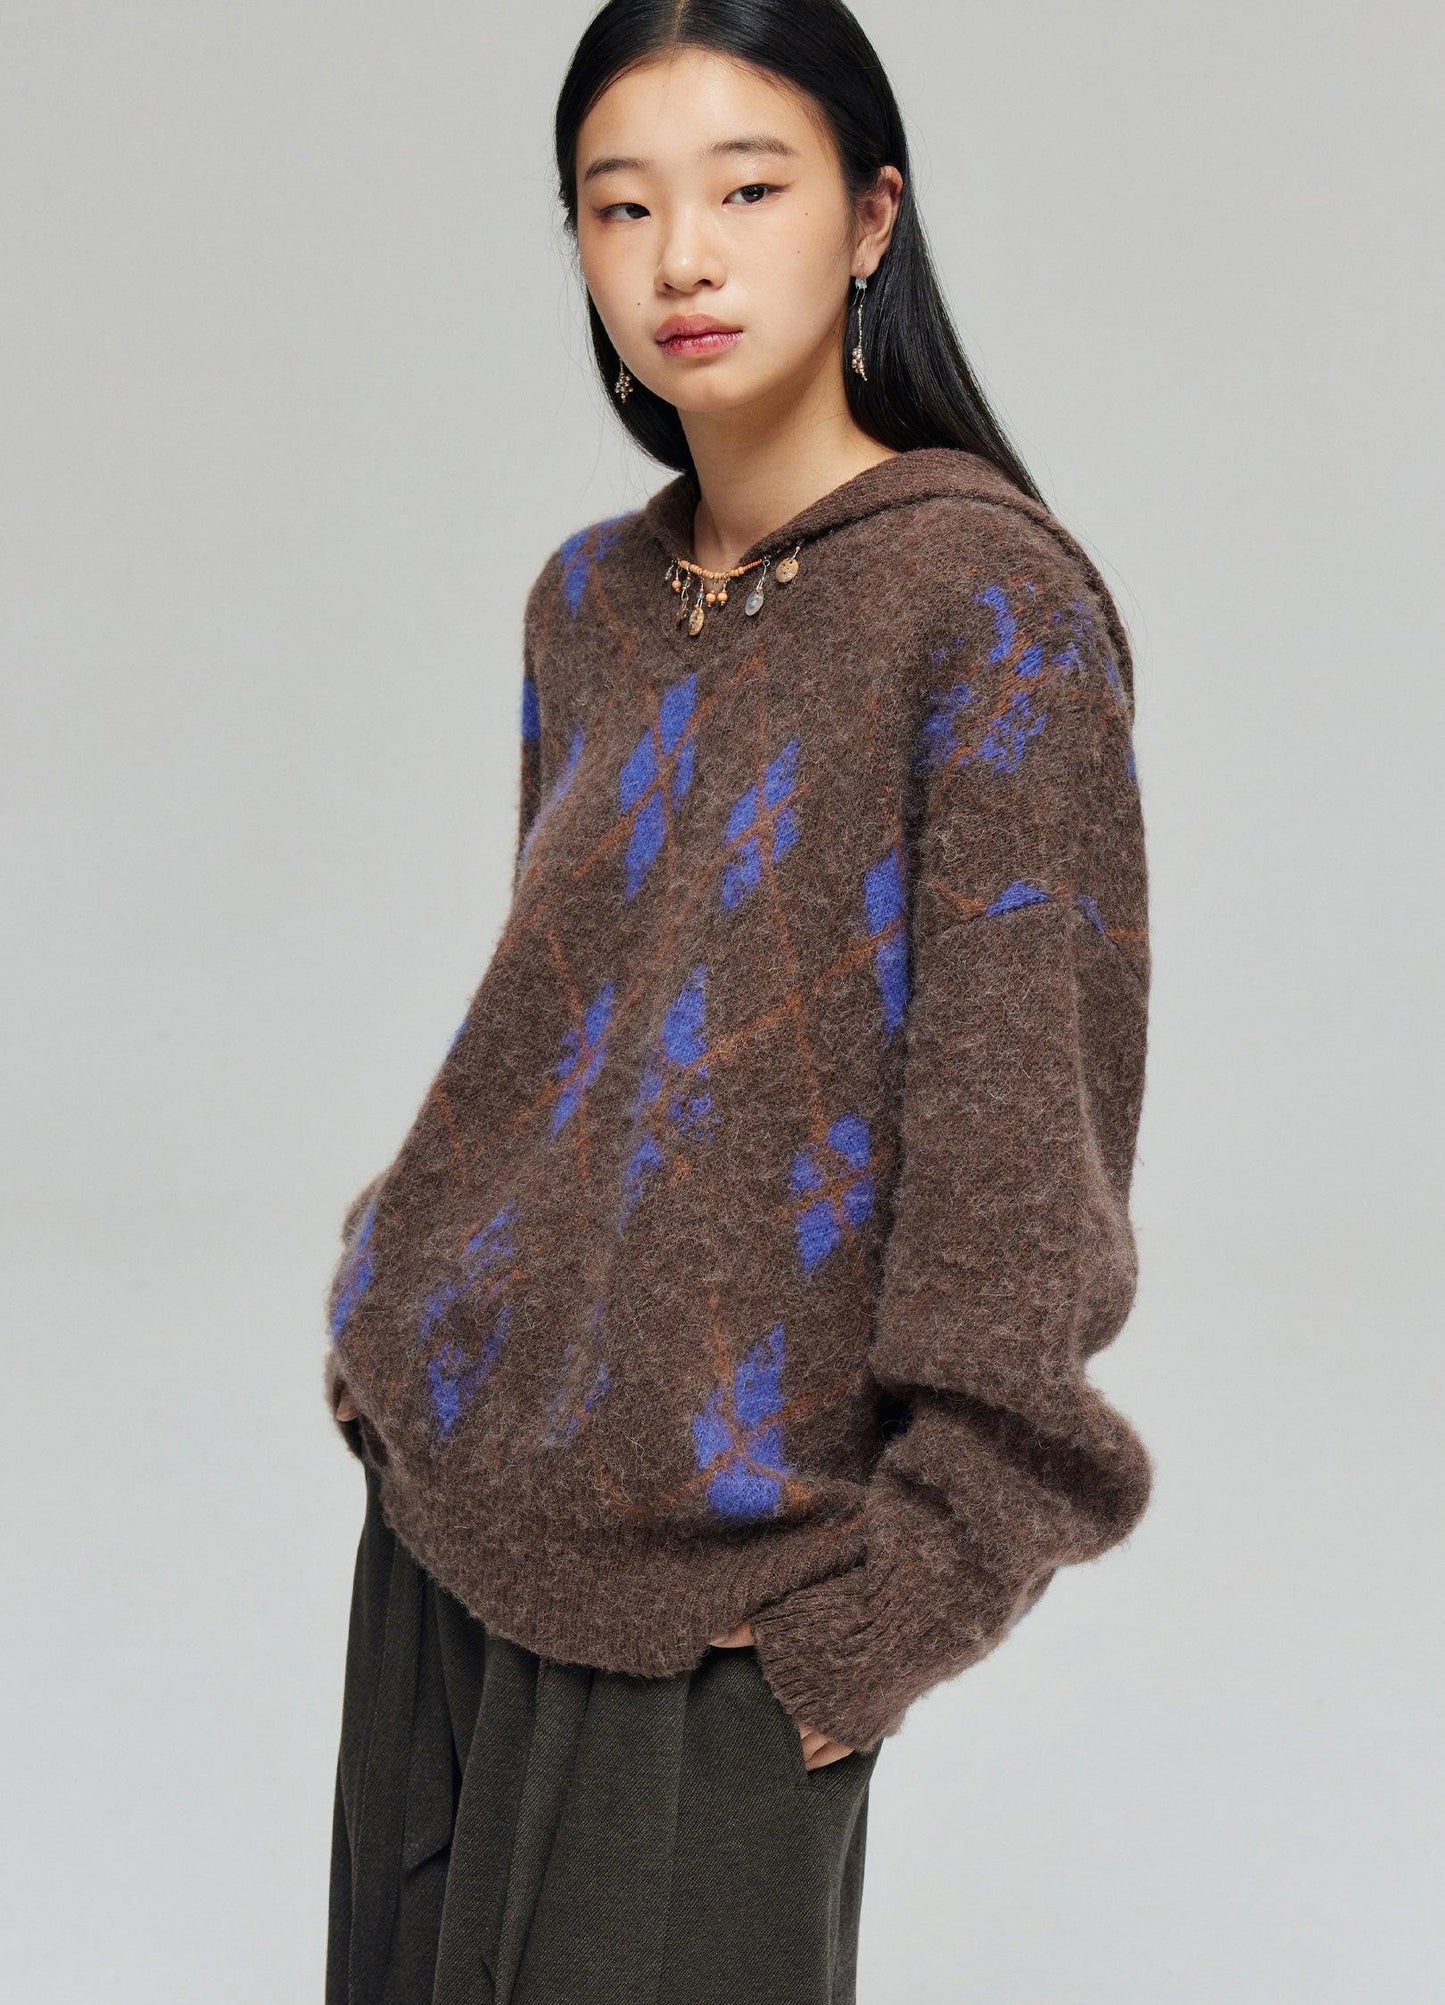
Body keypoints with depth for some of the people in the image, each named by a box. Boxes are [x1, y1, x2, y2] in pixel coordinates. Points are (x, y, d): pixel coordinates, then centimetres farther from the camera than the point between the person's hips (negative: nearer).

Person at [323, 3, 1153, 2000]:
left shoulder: (990, 601, -12)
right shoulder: (588, 600, 7)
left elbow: (1020, 1112, -15)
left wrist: (914, 1569, -15)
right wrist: (411, 1328, 13)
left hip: (709, 1557, -6)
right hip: (452, 1460, 6)